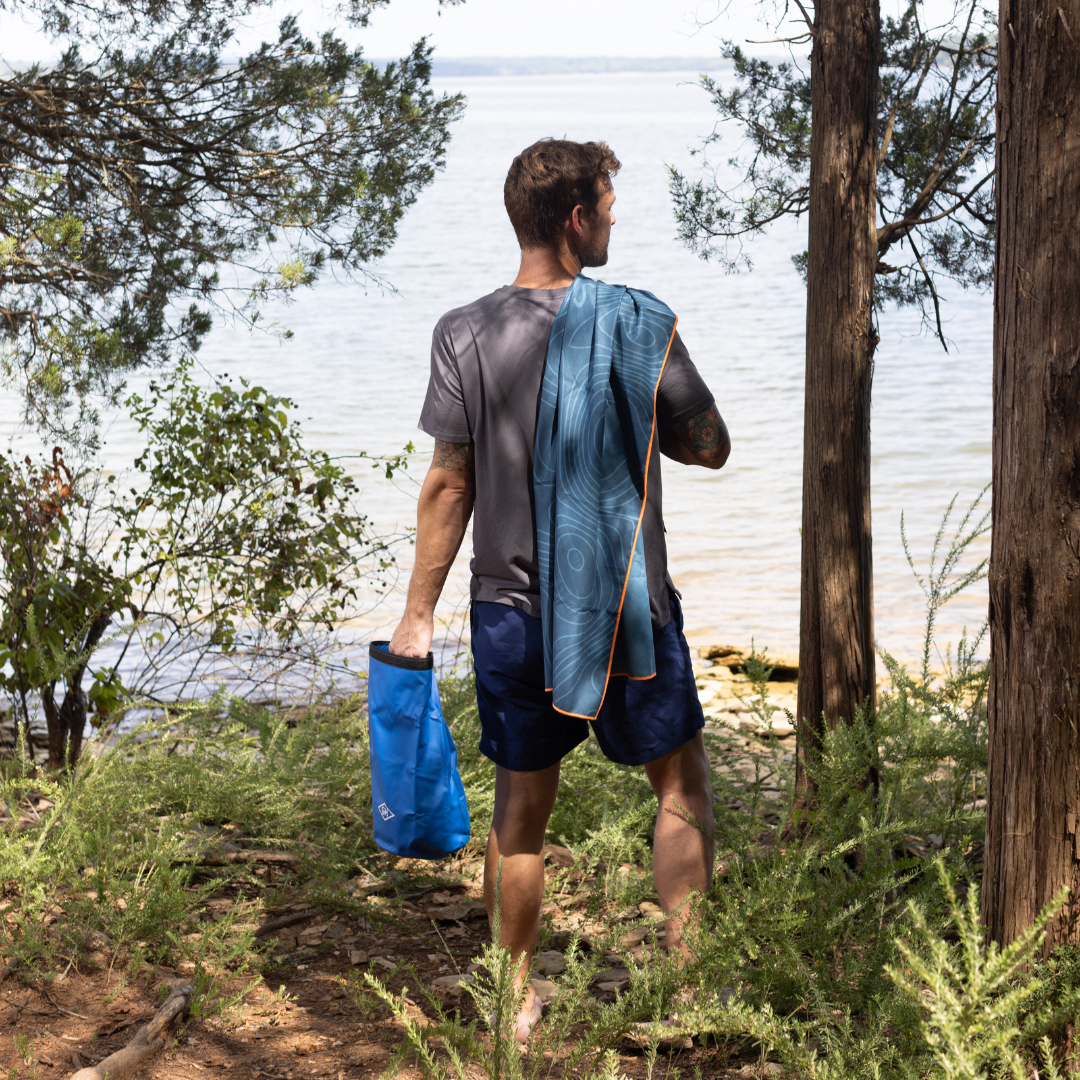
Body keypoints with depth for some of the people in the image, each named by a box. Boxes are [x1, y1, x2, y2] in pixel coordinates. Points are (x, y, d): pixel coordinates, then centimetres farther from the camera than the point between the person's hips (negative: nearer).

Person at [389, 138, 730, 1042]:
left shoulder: (465, 334, -7)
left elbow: (448, 485, -6)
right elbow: (711, 448, -3)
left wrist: (420, 613, 2)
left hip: (512, 612, 2)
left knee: (521, 807, 14)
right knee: (683, 783, 17)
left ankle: (518, 1001, 23)